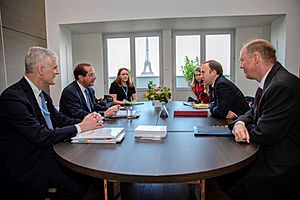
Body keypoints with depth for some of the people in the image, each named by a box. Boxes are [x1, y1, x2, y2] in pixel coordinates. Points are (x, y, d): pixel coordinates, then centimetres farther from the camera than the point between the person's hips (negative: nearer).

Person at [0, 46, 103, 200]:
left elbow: (60, 120, 7)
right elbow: (41, 136, -25)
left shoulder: (42, 95, 8)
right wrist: (80, 127, -20)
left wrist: (85, 122, -11)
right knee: (78, 181, -18)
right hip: (25, 165, -7)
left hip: (43, 152, 8)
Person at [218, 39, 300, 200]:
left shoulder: (282, 86, -26)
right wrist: (239, 123, -11)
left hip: (282, 167, -9)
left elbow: (263, 135, -25)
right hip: (268, 152, 9)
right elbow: (253, 112, 12)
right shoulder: (269, 81, 7)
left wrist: (241, 128, -5)